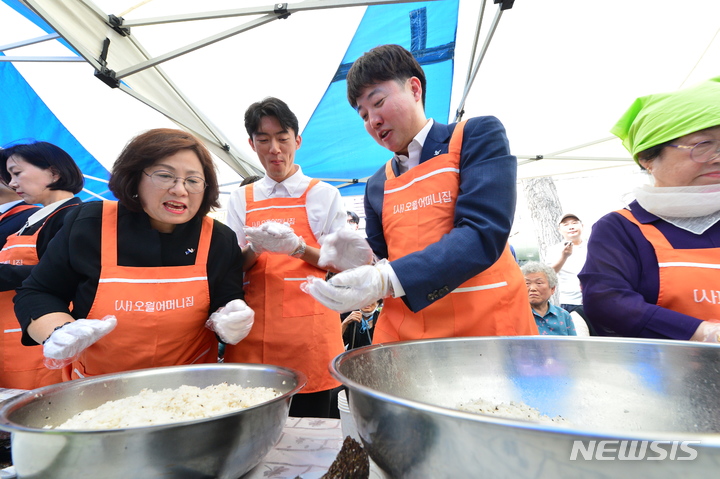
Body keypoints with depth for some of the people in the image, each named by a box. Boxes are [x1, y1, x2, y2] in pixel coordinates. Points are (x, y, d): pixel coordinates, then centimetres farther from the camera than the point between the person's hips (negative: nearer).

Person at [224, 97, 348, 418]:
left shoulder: (323, 194, 5)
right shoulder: (240, 199, 12)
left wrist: (297, 247, -17)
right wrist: (255, 249, -12)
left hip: (309, 338, -2)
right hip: (253, 337, 2)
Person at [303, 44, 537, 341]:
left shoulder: (477, 136, -2)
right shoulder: (376, 186, 12)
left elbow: (484, 234, -15)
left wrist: (388, 279, -25)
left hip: (487, 326, -3)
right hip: (402, 334, 4)